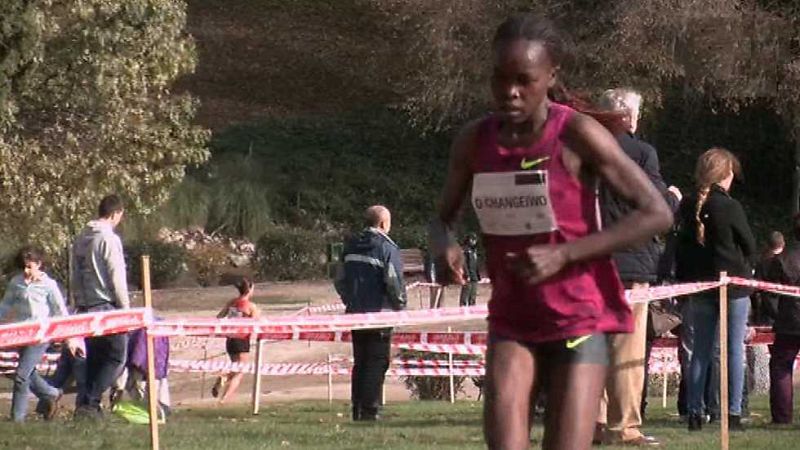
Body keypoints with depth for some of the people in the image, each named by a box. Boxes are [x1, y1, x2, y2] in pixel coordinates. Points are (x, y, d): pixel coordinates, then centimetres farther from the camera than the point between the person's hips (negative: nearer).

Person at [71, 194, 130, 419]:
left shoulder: (80, 240, 12)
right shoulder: (109, 239, -12)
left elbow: (75, 276, 16)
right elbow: (116, 276, -13)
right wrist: (126, 307, -7)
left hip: (85, 307, 8)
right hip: (106, 306, -8)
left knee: (94, 358, 14)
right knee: (117, 357, -3)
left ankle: (85, 404, 9)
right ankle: (89, 402, -12)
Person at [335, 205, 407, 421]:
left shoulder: (351, 246, 9)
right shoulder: (387, 248, -11)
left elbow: (340, 280, 12)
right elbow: (394, 282, -16)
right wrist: (400, 305, -2)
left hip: (355, 312, 6)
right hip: (379, 313, -6)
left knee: (360, 361, 13)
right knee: (377, 362, -2)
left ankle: (357, 408, 14)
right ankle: (370, 410, -6)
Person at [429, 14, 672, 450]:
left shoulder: (577, 136, -12)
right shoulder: (475, 141, 1)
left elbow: (656, 213, -13)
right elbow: (443, 218, 15)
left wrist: (563, 255, -21)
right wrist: (445, 247, -11)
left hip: (579, 320, -3)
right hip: (512, 322, 3)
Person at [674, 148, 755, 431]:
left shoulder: (688, 207, 2)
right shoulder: (730, 206, -13)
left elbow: (681, 250, 8)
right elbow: (750, 246, -5)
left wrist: (684, 280, 15)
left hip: (699, 285, 5)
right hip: (733, 284, -5)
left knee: (700, 351, 10)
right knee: (734, 349, 1)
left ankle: (694, 413, 8)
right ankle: (733, 413, -2)